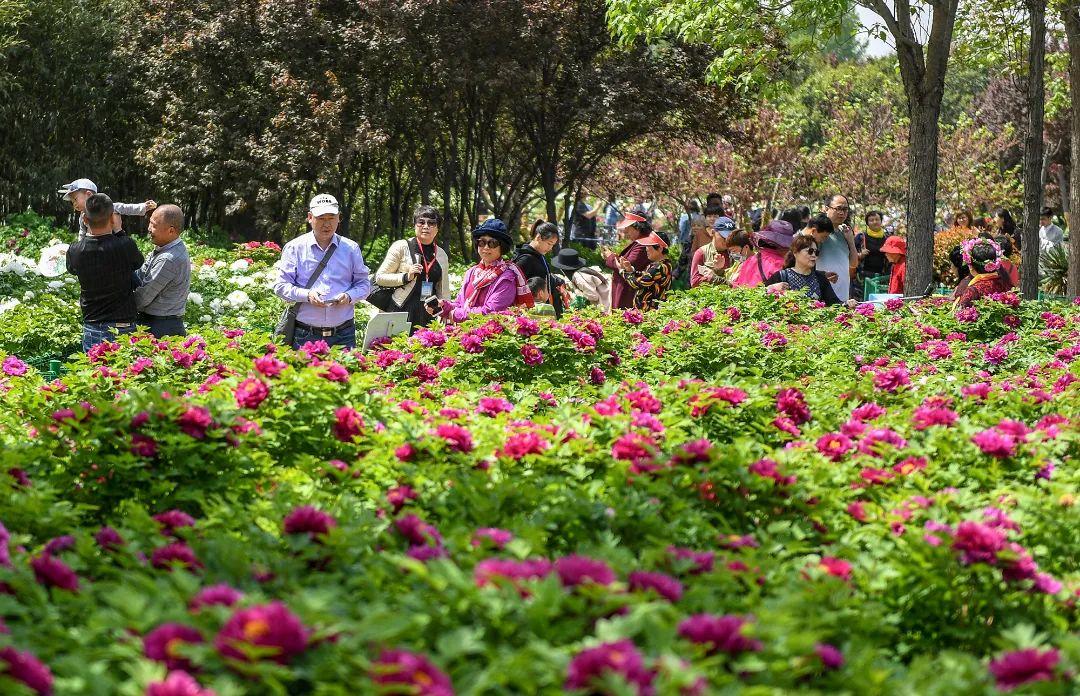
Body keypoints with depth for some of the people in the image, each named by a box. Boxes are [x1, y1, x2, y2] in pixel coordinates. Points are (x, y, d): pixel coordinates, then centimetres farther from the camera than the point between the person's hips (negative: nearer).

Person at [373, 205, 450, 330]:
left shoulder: (441, 254, 15)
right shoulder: (401, 247, 2)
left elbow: (444, 291, 23)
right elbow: (379, 277, 0)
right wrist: (406, 277, -12)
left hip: (429, 314, 4)